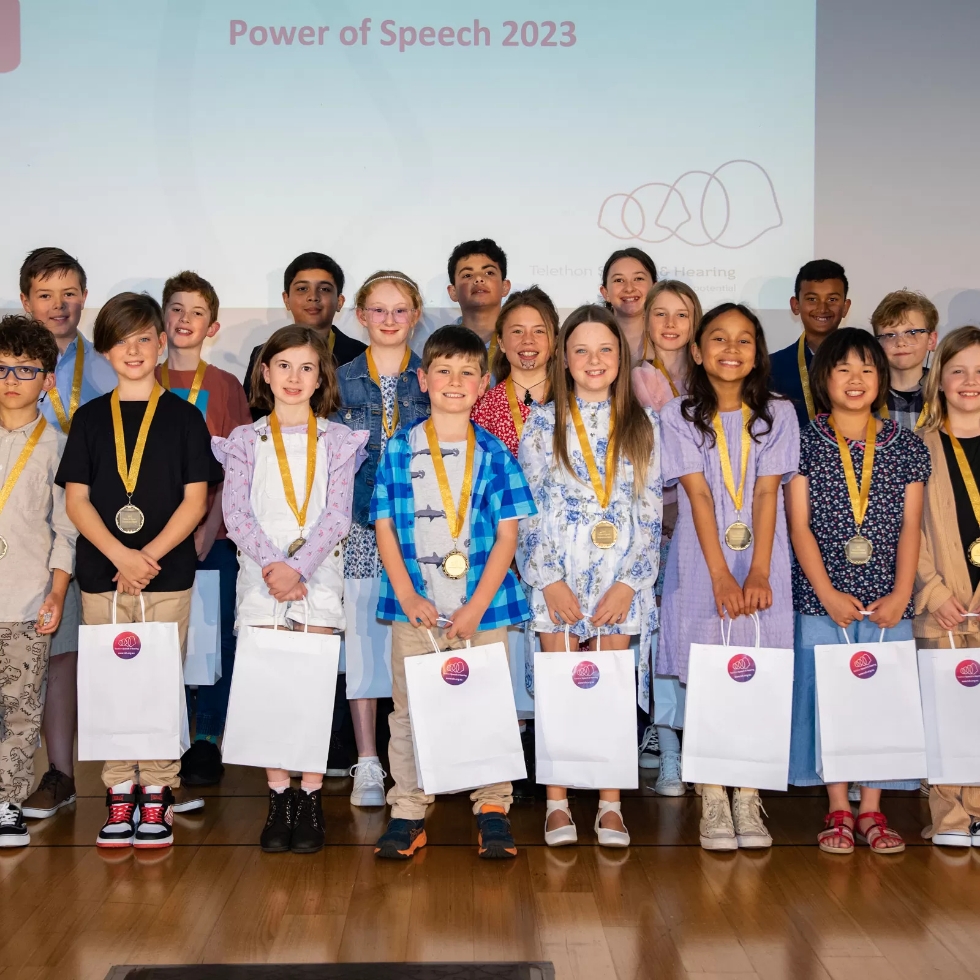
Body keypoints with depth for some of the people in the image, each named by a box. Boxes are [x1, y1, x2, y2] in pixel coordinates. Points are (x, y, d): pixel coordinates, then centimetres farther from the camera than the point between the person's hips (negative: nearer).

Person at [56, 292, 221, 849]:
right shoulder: (90, 419, 8)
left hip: (167, 574, -2)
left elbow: (195, 499, -1)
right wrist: (120, 555, -12)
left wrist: (149, 556, -12)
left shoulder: (184, 417, 4)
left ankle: (157, 793, 11)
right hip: (101, 573, 2)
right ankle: (120, 793, 15)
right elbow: (76, 498, 2)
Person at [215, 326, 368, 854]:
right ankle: (278, 799, 8)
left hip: (318, 577, 0)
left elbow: (337, 514, -2)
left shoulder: (338, 440, 8)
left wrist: (298, 568, -14)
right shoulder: (245, 440, 9)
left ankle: (310, 800, 6)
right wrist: (271, 564, -17)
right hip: (260, 577, 1)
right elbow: (235, 512, -1)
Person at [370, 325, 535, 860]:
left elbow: (507, 535, 0)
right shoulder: (399, 450, 4)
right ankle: (407, 811, 15)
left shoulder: (495, 454, 3)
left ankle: (493, 810, 16)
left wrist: (476, 605, -10)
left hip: (483, 605, 0)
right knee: (410, 710, 5)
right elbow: (384, 526, 3)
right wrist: (407, 595, -8)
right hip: (415, 607, 0)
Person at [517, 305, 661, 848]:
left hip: (620, 577, 1)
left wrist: (629, 582, -6)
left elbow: (650, 511, 4)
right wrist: (549, 579, -8)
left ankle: (611, 803, 10)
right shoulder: (543, 422, 4)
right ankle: (557, 801, 10)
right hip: (557, 574, 0)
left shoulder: (641, 425, 7)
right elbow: (527, 507, 1)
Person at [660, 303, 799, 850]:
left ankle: (748, 797, 9)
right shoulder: (680, 417, 3)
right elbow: (698, 496, -6)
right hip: (703, 563, -1)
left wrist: (758, 573, -13)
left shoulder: (778, 415, 7)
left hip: (761, 562, 1)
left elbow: (767, 494, -3)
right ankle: (712, 800, 7)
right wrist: (722, 576, -15)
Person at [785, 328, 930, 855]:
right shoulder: (805, 442, 2)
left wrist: (900, 595, -7)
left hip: (887, 600, 2)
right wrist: (829, 594, -10)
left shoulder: (906, 446, 7)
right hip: (822, 598, -1)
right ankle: (838, 811, 12)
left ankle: (872, 810, 14)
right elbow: (799, 525, -3)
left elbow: (910, 528, 4)